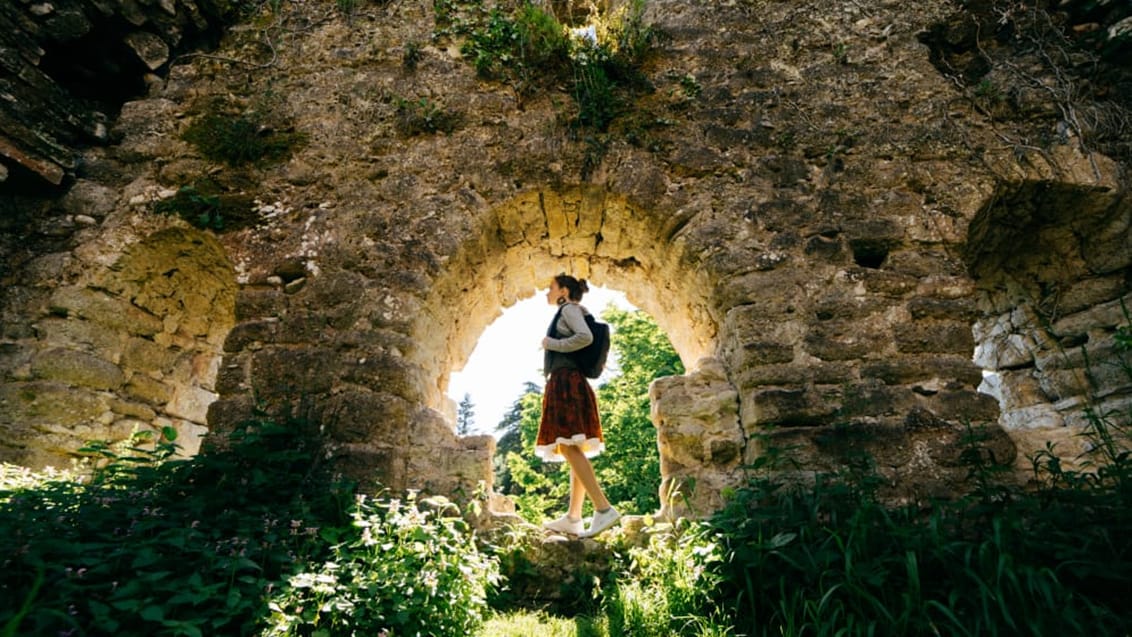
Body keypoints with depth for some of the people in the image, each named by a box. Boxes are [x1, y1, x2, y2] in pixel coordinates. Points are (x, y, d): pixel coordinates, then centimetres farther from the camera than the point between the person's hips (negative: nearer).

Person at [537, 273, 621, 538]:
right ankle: (573, 518, 5)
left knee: (568, 447, -18)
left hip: (566, 382, -10)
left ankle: (604, 508, -22)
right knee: (574, 451, 4)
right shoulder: (568, 313, 25)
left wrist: (552, 344, -9)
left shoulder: (569, 309, 0)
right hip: (566, 384, 10)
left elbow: (586, 337, -19)